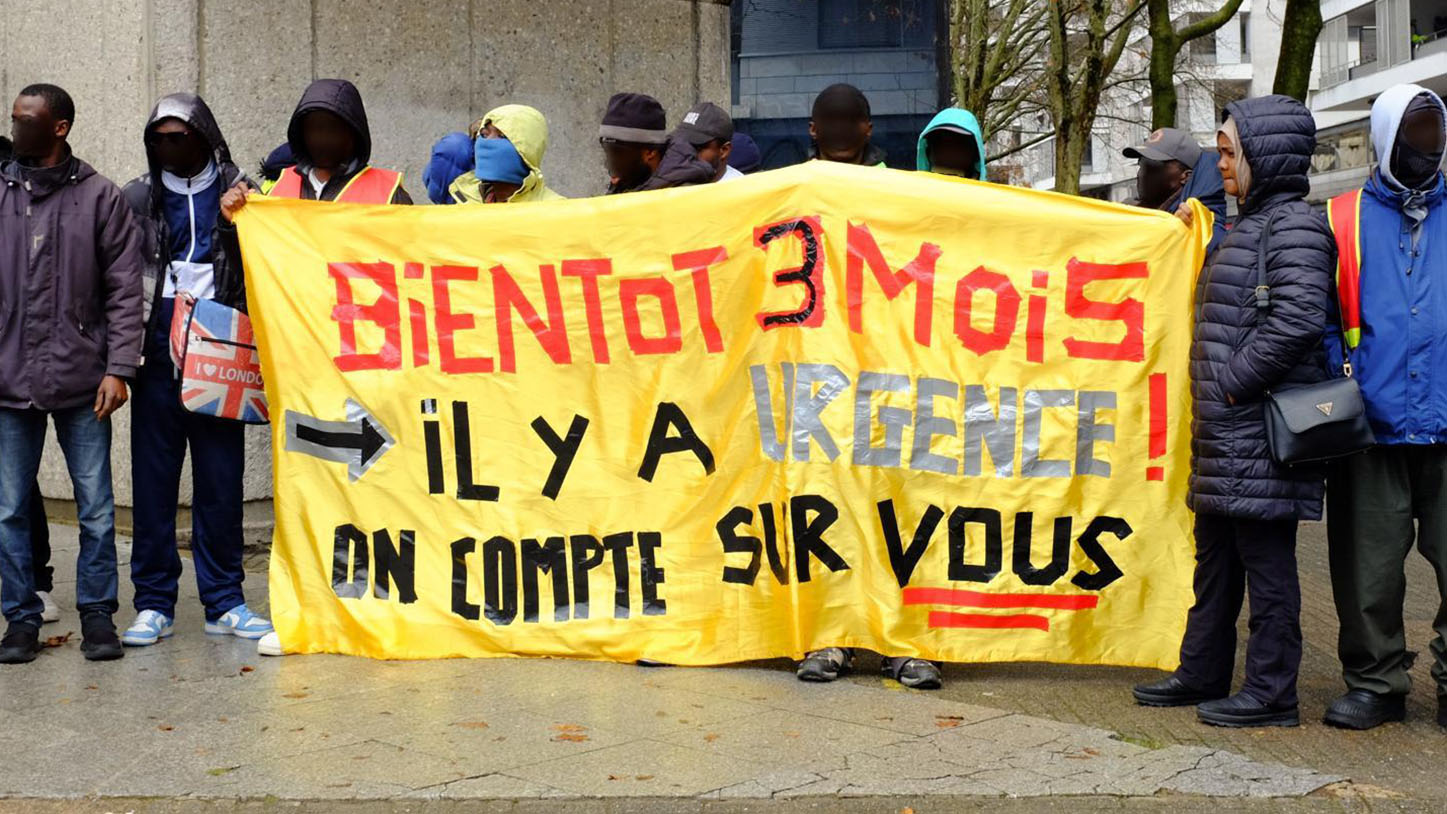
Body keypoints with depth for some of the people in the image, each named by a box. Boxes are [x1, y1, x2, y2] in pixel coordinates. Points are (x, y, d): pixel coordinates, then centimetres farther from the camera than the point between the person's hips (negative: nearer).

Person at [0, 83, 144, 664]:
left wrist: (118, 367, -7)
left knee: (96, 509, 2)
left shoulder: (101, 197, 3)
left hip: (81, 381, -2)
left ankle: (97, 615, 14)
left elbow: (124, 290, 1)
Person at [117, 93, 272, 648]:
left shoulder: (239, 192, 8)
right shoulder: (137, 198, 11)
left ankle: (224, 602, 11)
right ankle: (154, 603, 12)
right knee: (153, 480, 3)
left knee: (221, 482, 2)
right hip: (157, 357, 1)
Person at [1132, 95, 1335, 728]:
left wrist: (1235, 381, -18)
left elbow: (1299, 319, -23)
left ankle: (1270, 693, 6)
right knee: (1216, 554, 16)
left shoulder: (1294, 224, -11)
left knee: (1264, 557, -3)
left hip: (1262, 426, -10)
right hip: (1225, 426, 10)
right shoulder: (1251, 223, 19)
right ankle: (1202, 674, 26)